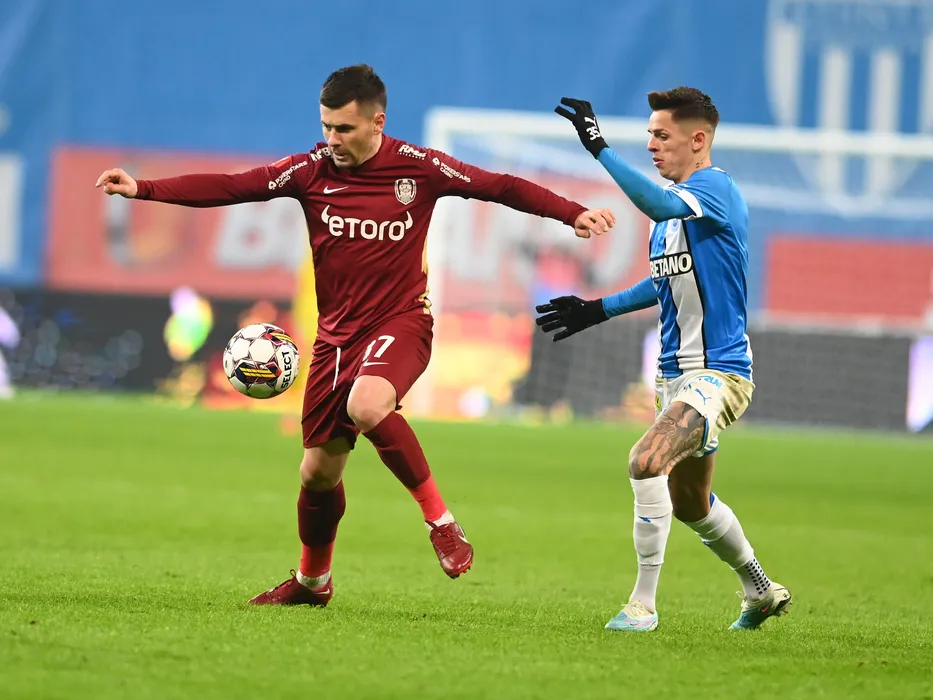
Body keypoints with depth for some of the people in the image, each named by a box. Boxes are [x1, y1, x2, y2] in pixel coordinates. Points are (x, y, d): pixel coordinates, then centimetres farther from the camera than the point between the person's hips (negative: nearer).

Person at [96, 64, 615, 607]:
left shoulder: (417, 168, -7)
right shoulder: (312, 170, -3)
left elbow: (501, 187, -1)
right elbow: (228, 188, -8)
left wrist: (574, 214, -10)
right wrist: (143, 189, -17)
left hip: (401, 321, -4)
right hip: (337, 332, 4)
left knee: (366, 405, -35)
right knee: (319, 470, 7)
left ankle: (440, 521, -19)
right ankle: (312, 581, 33)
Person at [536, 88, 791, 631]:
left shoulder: (716, 189, -16)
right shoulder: (674, 200, 12)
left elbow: (657, 204, -37)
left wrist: (600, 147, -39)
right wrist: (599, 309, 21)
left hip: (718, 372, -10)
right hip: (677, 375, 10)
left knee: (647, 461, -27)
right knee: (689, 502, 21)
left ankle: (644, 605, -20)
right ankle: (762, 591, 42)